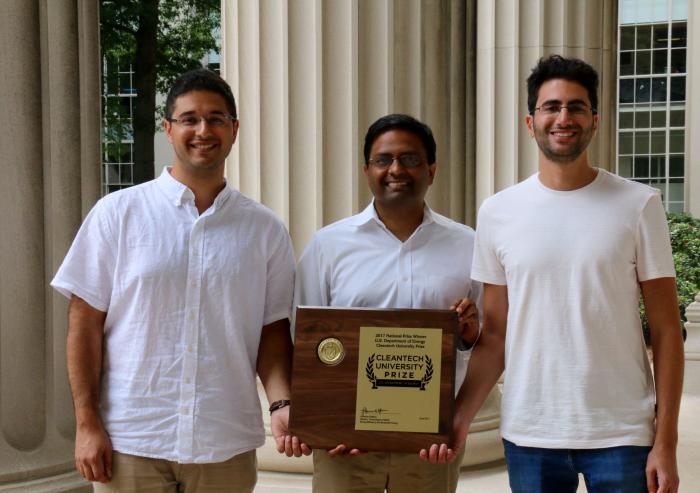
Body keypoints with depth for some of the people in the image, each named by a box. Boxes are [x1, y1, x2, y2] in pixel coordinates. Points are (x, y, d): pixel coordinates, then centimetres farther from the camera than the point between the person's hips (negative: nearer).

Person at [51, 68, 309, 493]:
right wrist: (87, 424, -5)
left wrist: (281, 403, -8)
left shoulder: (265, 229, 6)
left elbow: (273, 329, 8)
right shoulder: (118, 213, 1)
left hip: (227, 445, 2)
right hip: (131, 441, -1)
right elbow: (85, 323, 0)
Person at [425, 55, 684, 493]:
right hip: (528, 437, 2)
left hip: (621, 436, -2)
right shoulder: (498, 212, 3)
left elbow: (666, 331, -2)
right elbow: (494, 337, 6)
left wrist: (666, 441, -7)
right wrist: (459, 419, -7)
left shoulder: (638, 205, -2)